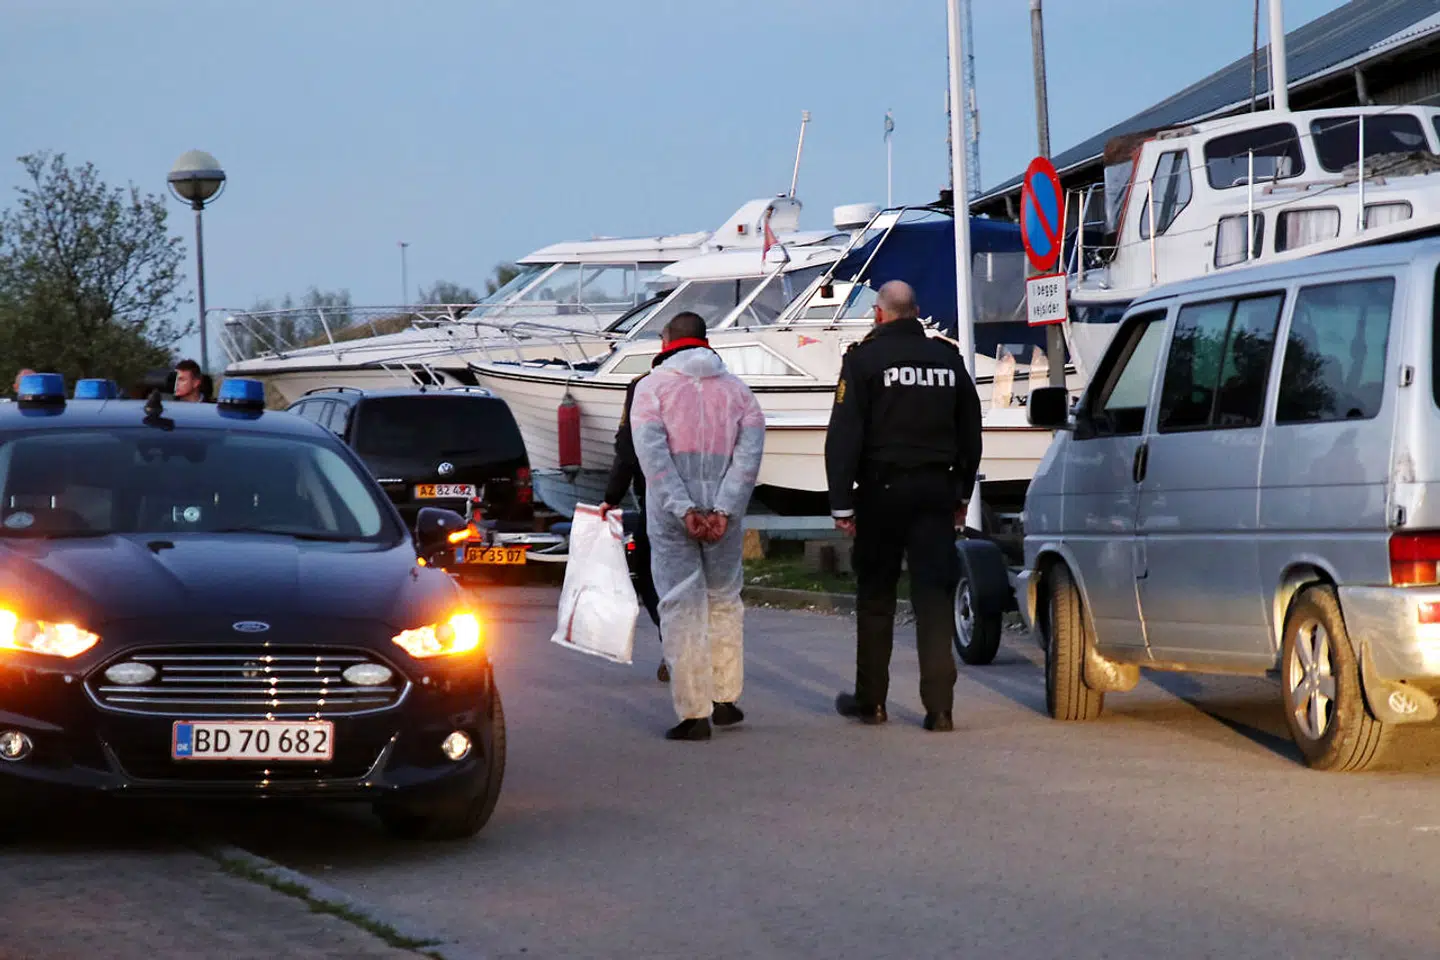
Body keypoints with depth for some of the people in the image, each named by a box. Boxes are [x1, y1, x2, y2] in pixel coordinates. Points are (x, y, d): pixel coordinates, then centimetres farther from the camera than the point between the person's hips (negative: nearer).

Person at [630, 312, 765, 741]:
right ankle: (725, 700, 23)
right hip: (723, 515, 3)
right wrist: (723, 510, -10)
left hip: (672, 516, -3)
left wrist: (683, 510, -15)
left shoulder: (652, 387, 1)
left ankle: (693, 714, -6)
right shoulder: (736, 389, 11)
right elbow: (749, 452, -3)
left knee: (681, 609, -1)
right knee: (725, 601, 18)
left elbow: (652, 453, -12)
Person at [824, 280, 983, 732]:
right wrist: (962, 493, 24)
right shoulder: (948, 359, 9)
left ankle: (870, 699, 15)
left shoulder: (864, 358, -5)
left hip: (883, 490, -3)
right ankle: (939, 706, -9)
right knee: (934, 596, -1)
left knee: (875, 597, 9)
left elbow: (844, 436, -10)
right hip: (936, 491, 3)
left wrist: (841, 503, -8)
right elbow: (970, 434, 17)